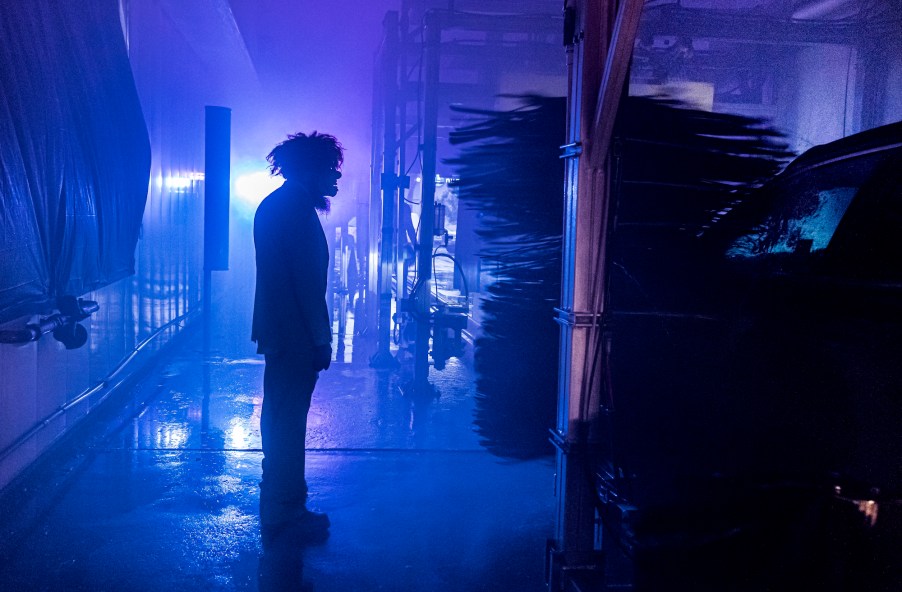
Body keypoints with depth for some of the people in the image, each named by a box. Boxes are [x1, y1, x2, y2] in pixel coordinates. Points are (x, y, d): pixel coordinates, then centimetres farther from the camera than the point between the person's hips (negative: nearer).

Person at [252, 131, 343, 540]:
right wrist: (321, 339, -17)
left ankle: (277, 500, 34)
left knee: (280, 416, 19)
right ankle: (285, 511, 6)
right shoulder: (297, 206, -17)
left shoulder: (273, 204, 14)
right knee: (289, 420, -3)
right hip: (297, 334, -10)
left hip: (277, 330, 10)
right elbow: (307, 279, -21)